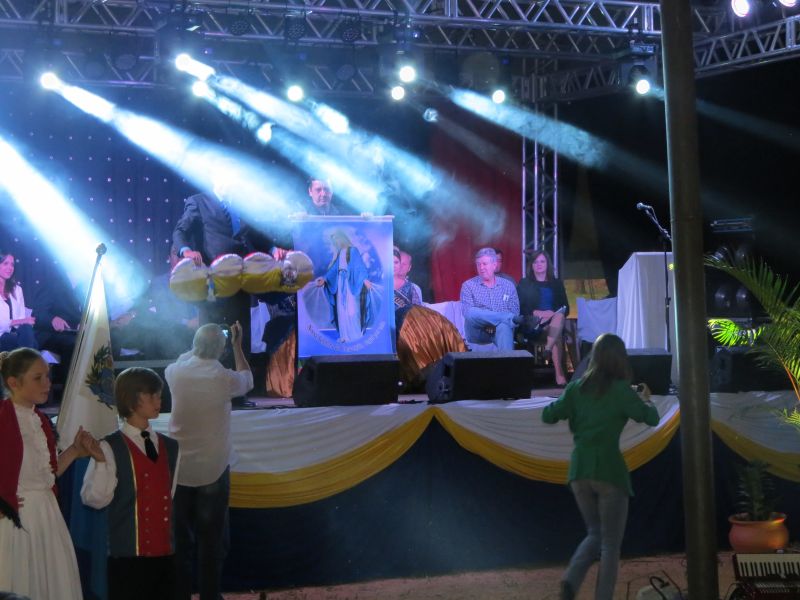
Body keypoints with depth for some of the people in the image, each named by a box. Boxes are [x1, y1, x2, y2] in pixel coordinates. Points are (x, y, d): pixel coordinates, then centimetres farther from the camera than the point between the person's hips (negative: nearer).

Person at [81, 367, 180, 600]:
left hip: (164, 552, 6)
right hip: (128, 554, -6)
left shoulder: (169, 447, 12)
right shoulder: (111, 448, -8)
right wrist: (100, 462, -25)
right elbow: (95, 499, -14)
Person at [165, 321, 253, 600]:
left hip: (178, 469, 3)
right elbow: (247, 380, 10)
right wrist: (237, 345, 19)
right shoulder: (224, 378, -15)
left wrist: (199, 345, 28)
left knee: (179, 537, 12)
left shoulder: (176, 373, -7)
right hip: (212, 470, -3)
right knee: (212, 538, 7)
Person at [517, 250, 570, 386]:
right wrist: (536, 313, -18)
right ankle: (559, 373, -48)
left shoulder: (557, 284, 19)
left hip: (555, 319, 2)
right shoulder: (524, 284, 14)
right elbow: (520, 308, 2)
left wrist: (552, 313, -14)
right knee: (557, 335, -36)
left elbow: (565, 308, 9)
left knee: (559, 316, -37)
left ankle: (547, 349, -51)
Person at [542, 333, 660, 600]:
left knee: (595, 534, 18)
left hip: (579, 469, 4)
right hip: (609, 470, -4)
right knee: (611, 543, 7)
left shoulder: (577, 388, 5)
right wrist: (647, 399, 19)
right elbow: (652, 419, -1)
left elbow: (548, 416, 6)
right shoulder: (621, 390, -6)